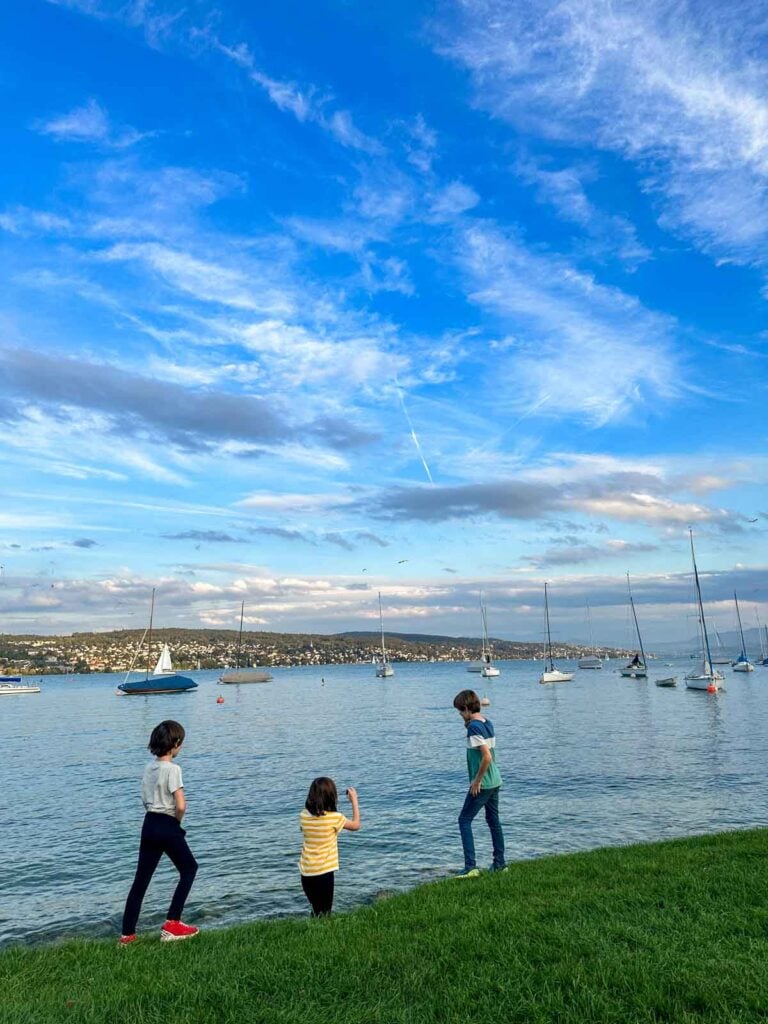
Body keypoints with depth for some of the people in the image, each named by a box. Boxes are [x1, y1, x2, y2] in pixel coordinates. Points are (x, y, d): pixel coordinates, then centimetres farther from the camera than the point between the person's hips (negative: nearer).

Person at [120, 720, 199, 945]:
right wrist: (177, 823, -4)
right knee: (189, 869, 13)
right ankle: (172, 925, 13)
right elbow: (180, 806, -24)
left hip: (149, 825, 7)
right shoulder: (172, 769, -18)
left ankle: (127, 934, 18)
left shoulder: (148, 768, 6)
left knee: (141, 878, 14)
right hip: (167, 826, -7)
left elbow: (145, 800, 13)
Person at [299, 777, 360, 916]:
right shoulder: (334, 817, -16)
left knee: (316, 910, 21)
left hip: (306, 873, 5)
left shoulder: (304, 816, -6)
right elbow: (355, 825, 1)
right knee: (324, 913, 7)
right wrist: (354, 800, 8)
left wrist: (313, 804, 14)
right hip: (323, 872, -5)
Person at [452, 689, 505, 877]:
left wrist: (476, 780, -16)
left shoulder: (474, 727, -19)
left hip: (482, 784, -9)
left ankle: (470, 867, -1)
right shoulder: (488, 723, 6)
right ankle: (499, 864, 26)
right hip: (495, 781, 9)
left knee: (464, 820, 1)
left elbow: (487, 757, -25)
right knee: (493, 820, 18)